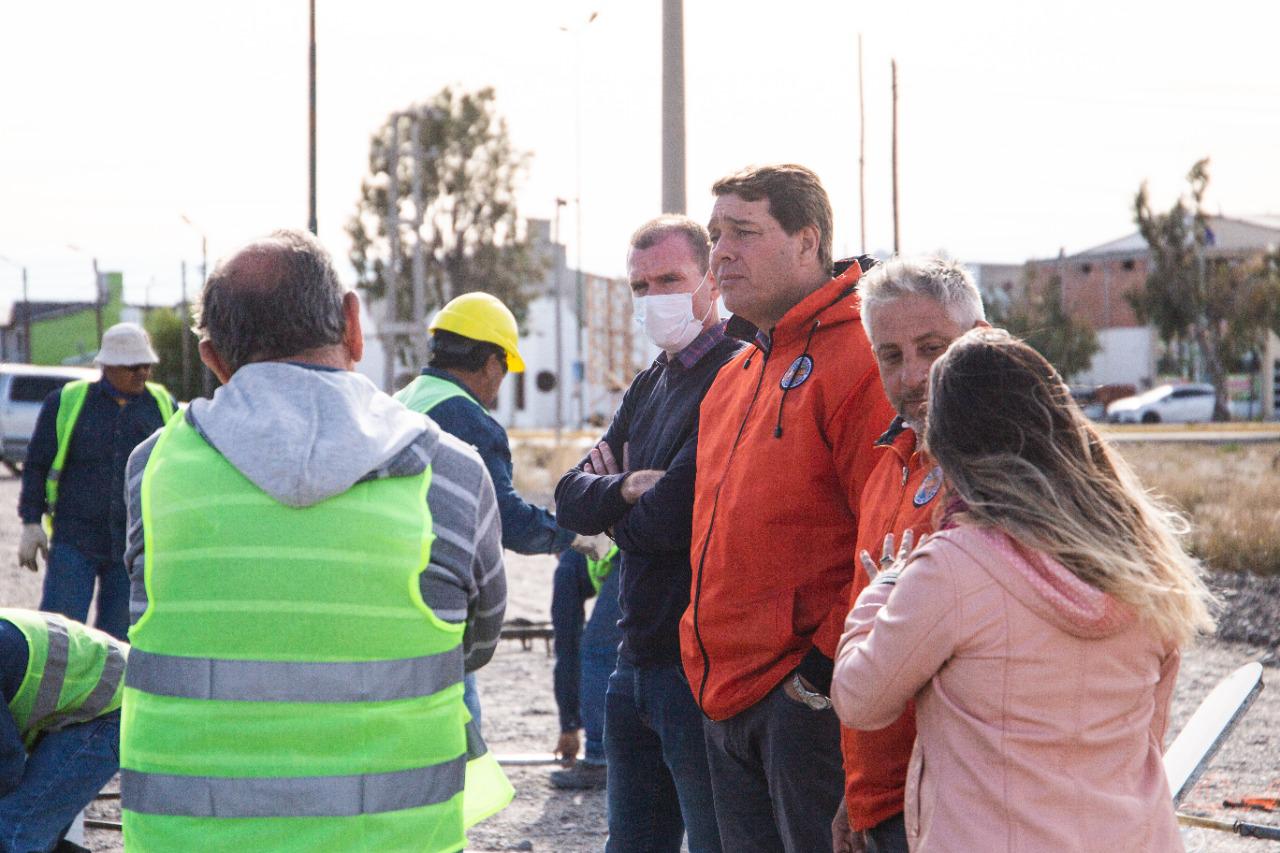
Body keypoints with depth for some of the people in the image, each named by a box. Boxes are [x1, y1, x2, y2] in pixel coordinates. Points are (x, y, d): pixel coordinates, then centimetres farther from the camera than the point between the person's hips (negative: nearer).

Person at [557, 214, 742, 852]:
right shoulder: (648, 386, 17)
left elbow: (671, 518, -20)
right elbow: (570, 501, 12)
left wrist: (617, 513, 2)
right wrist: (627, 487, -10)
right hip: (636, 662, 9)